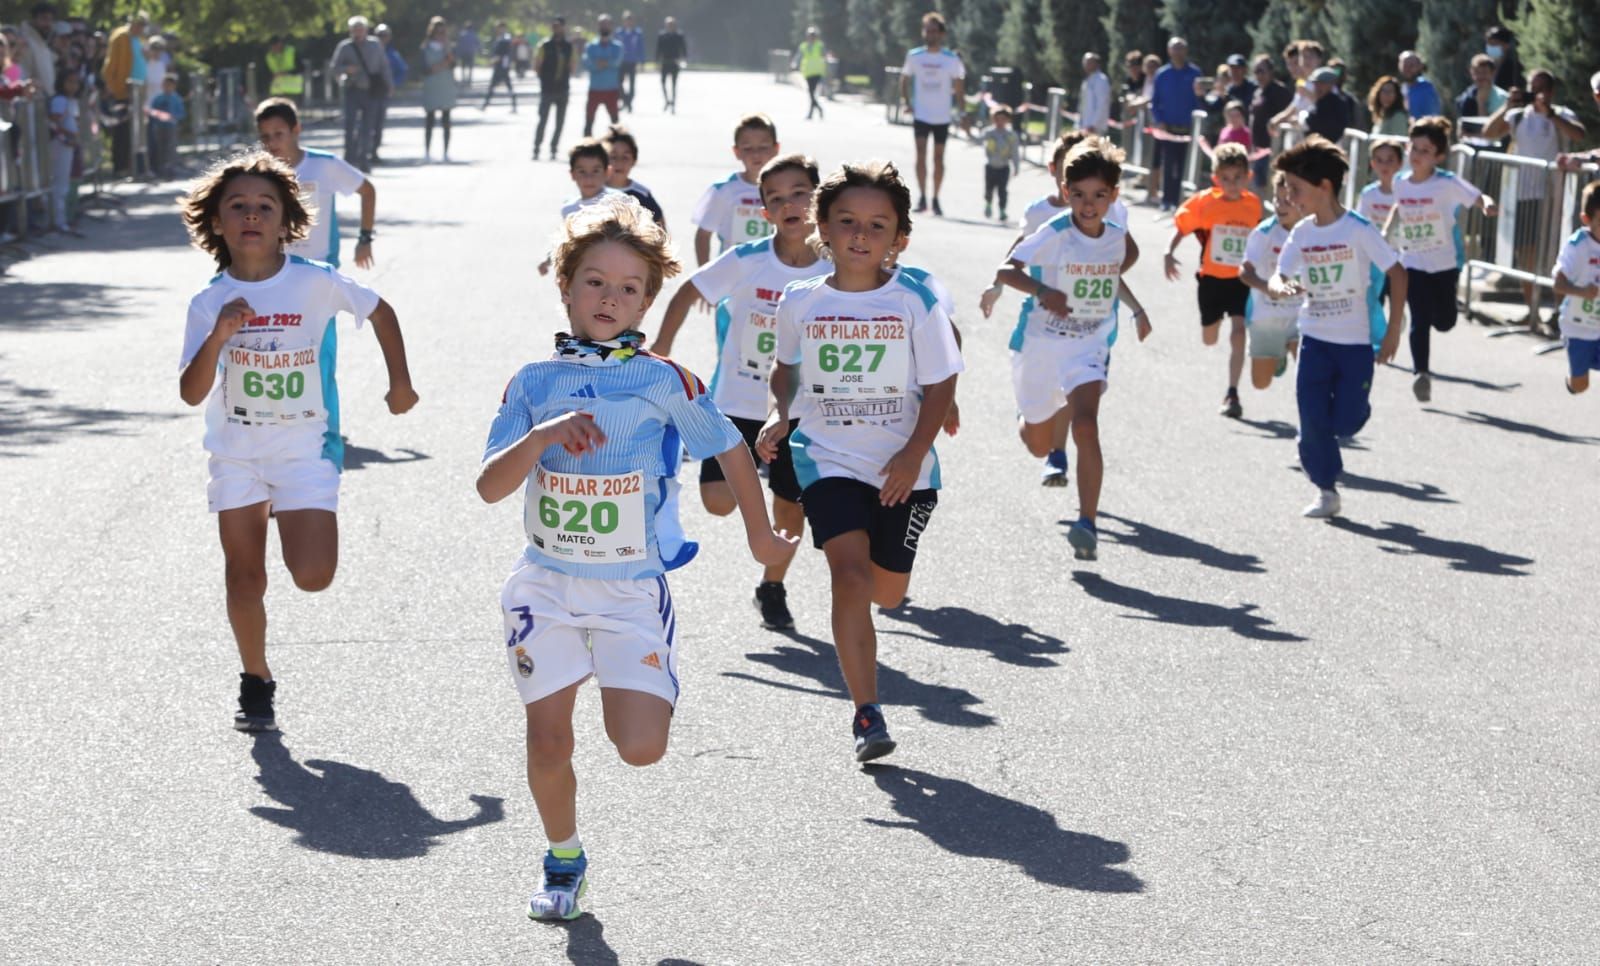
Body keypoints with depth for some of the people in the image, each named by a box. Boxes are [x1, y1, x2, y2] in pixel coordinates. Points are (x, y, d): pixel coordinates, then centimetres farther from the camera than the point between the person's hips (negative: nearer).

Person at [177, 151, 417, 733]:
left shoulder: (315, 283, -13)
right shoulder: (210, 303, -8)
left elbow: (380, 312, 4)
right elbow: (191, 394, -12)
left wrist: (401, 383, 6)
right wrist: (218, 339, -28)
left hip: (305, 448, -2)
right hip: (235, 451, 2)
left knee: (312, 576, -14)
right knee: (245, 577, 8)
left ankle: (299, 526, 22)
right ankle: (256, 681, 29)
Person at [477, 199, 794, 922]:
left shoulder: (663, 382, -5)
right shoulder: (533, 384, 1)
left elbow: (731, 449, 9)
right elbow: (490, 487, -6)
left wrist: (761, 537, 18)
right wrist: (544, 436, -23)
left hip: (633, 589, -2)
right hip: (547, 584, 2)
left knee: (640, 748, -13)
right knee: (547, 740, 2)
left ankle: (627, 700, 24)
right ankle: (564, 861, 27)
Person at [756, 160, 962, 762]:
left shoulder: (915, 302, -9)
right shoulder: (800, 302, -2)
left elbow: (941, 384, -3)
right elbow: (786, 365, 17)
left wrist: (914, 454, -13)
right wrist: (780, 416, 0)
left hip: (902, 469, 1)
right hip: (829, 460, 0)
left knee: (887, 593, 12)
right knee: (850, 575, -19)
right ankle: (866, 713, -14)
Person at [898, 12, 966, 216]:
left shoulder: (951, 59, -4)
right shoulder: (914, 55, 0)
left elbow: (959, 84, 2)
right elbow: (905, 78, 12)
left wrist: (961, 110, -4)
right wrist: (906, 102, 2)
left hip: (942, 116, 0)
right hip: (921, 115, 0)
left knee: (939, 157, 7)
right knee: (921, 153, -13)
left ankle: (935, 199, 17)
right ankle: (922, 197, -10)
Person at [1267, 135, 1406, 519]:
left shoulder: (1358, 229, -14)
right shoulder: (1301, 233, 0)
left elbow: (1396, 273, -10)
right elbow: (1278, 276, -2)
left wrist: (1393, 330, -10)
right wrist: (1278, 287, -28)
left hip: (1356, 341, -4)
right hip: (1315, 339, 4)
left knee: (1345, 423, -2)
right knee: (1312, 419, -3)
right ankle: (1326, 491, 10)